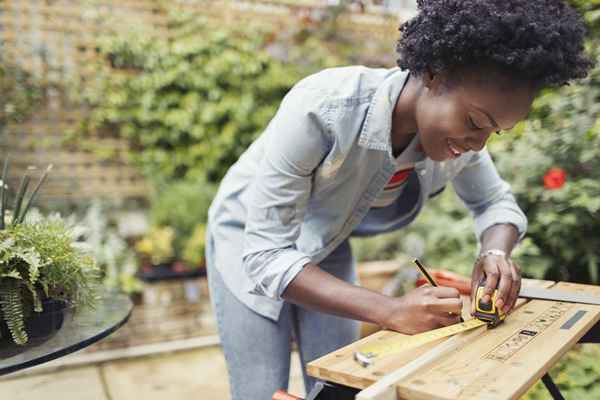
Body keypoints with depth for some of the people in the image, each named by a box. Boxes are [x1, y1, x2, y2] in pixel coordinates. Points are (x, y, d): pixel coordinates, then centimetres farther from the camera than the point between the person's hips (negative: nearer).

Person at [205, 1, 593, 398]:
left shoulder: (459, 134, -18)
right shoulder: (320, 109, -38)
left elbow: (498, 202, -1)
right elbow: (266, 255, -35)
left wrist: (495, 253, -24)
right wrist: (391, 311, -42)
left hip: (326, 248, 5)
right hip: (251, 244, -4)